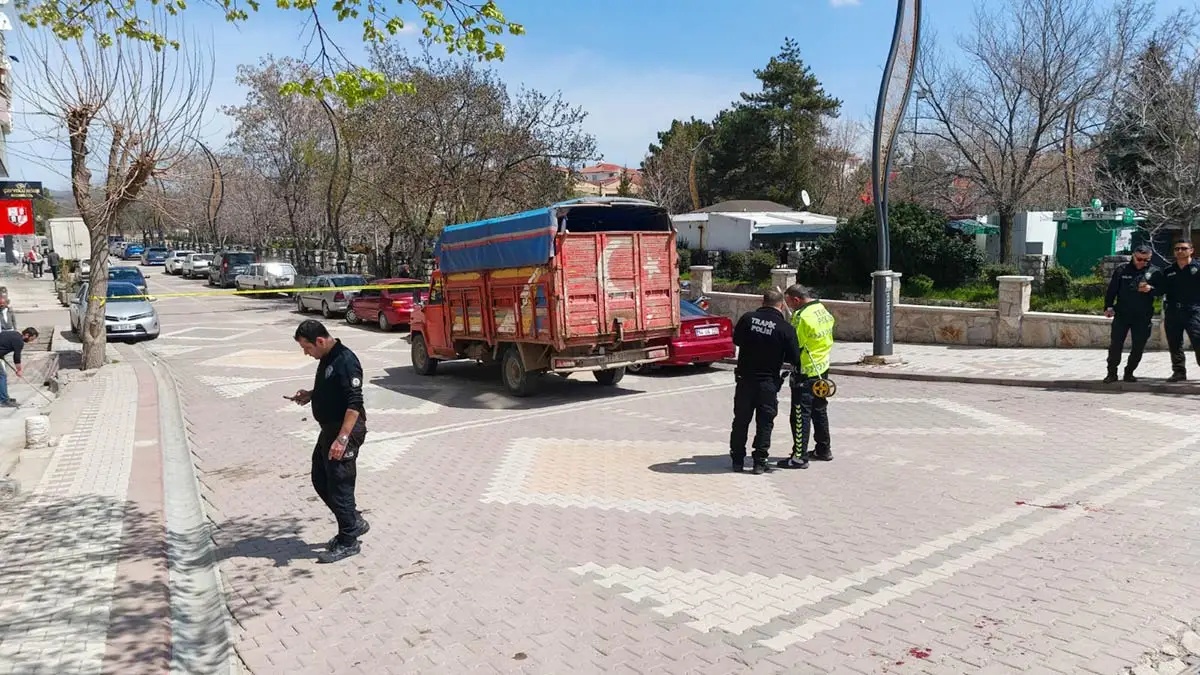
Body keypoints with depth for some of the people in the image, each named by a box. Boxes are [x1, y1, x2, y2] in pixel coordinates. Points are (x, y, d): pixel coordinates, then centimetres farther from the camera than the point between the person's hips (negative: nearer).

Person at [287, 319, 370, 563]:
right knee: (320, 479, 17)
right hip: (329, 429, 10)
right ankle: (354, 522, 28)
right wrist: (310, 395, 7)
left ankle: (348, 541, 12)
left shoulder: (345, 361, -21)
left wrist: (343, 438, -31)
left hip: (345, 430, -10)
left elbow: (354, 403, -26)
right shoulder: (327, 359, 9)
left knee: (339, 485, -2)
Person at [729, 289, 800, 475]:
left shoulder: (747, 318, -5)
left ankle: (737, 460, 20)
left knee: (741, 420, 13)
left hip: (745, 379, 2)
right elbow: (794, 358, -6)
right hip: (768, 382, -2)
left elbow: (736, 340, 10)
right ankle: (760, 462, 12)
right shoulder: (785, 328, -12)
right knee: (764, 423, 9)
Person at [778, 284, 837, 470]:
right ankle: (824, 449, 31)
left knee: (801, 414, -3)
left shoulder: (802, 316, -22)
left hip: (806, 372, -9)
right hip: (822, 368, 9)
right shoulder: (823, 310, 5)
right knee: (820, 410, 20)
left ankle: (799, 456, 0)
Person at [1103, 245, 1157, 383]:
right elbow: (1111, 290, 4)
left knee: (1138, 346, 4)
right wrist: (1108, 306, -7)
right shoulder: (1122, 270, 4)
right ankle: (1112, 373, 3)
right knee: (1115, 344, -4)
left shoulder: (1154, 272, 4)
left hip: (1143, 316, 1)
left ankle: (1129, 372, 17)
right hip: (1122, 314, 0)